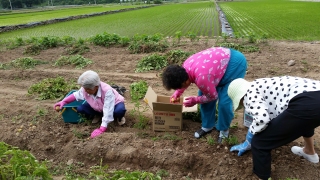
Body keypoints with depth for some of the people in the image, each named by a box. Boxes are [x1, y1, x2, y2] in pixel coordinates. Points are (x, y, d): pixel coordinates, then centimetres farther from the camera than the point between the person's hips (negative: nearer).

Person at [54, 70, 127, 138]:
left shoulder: (107, 91, -42)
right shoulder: (85, 89, -24)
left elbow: (107, 110, -43)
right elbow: (76, 95, 2)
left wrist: (102, 129, -45)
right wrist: (64, 101, -10)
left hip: (114, 104, -5)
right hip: (98, 107, 5)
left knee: (120, 110, -40)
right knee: (80, 108, -16)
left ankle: (119, 117, -1)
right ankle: (98, 115, 11)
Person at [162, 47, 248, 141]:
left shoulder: (201, 78, -38)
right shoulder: (185, 66, -13)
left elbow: (213, 96, -19)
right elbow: (183, 80, 13)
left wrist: (195, 100, -6)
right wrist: (177, 93, 6)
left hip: (236, 63, -8)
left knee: (224, 101, -13)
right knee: (203, 94, 5)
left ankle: (224, 129, 14)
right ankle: (207, 126, 21)